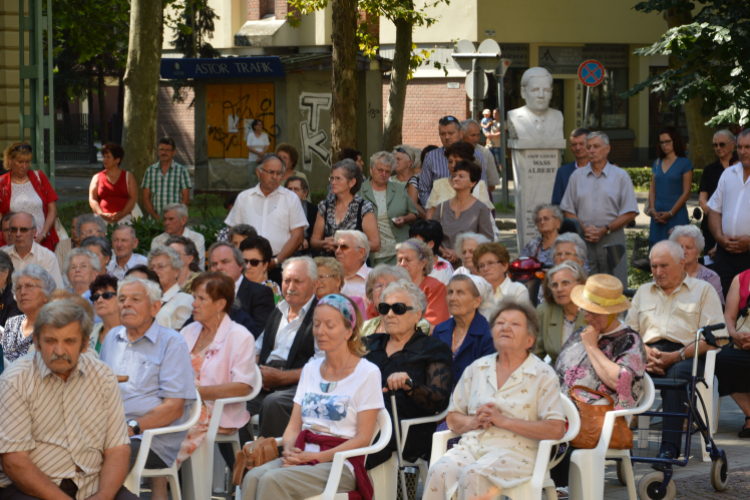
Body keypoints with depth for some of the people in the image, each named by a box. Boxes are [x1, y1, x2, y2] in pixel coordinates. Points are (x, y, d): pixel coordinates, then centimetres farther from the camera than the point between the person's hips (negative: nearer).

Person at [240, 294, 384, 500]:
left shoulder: (367, 373, 0)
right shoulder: (310, 369, 20)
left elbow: (363, 438, -5)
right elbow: (294, 426, 17)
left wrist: (317, 456, -15)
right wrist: (289, 451, -7)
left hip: (340, 464, -5)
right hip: (301, 455, 5)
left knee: (273, 480, -33)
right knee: (253, 477, -29)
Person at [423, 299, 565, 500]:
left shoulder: (543, 375, 3)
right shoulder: (477, 369, 19)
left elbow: (556, 429, -8)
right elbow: (452, 419, 22)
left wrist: (504, 421, -10)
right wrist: (473, 421, -2)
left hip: (514, 451, -4)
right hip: (471, 444, 4)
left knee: (473, 474, -35)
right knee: (440, 471, -29)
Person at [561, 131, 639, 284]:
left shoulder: (620, 176, 6)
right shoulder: (577, 176, 13)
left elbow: (630, 214, 1)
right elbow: (568, 211, 12)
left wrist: (604, 230, -10)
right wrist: (584, 229, -6)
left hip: (611, 239, -2)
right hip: (583, 240, 2)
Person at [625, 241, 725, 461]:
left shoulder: (703, 290, 14)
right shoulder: (644, 292, 29)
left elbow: (713, 337, 1)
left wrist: (675, 356, -12)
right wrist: (645, 352, -4)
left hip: (687, 355, -3)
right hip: (650, 352, 3)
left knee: (675, 374, -39)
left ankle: (670, 446, -43)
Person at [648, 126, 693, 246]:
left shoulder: (684, 163, -1)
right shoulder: (657, 163, 14)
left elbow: (686, 193, -6)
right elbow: (652, 189, 13)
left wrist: (670, 213, -11)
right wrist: (653, 210, -4)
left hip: (677, 214, -5)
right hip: (658, 214, 5)